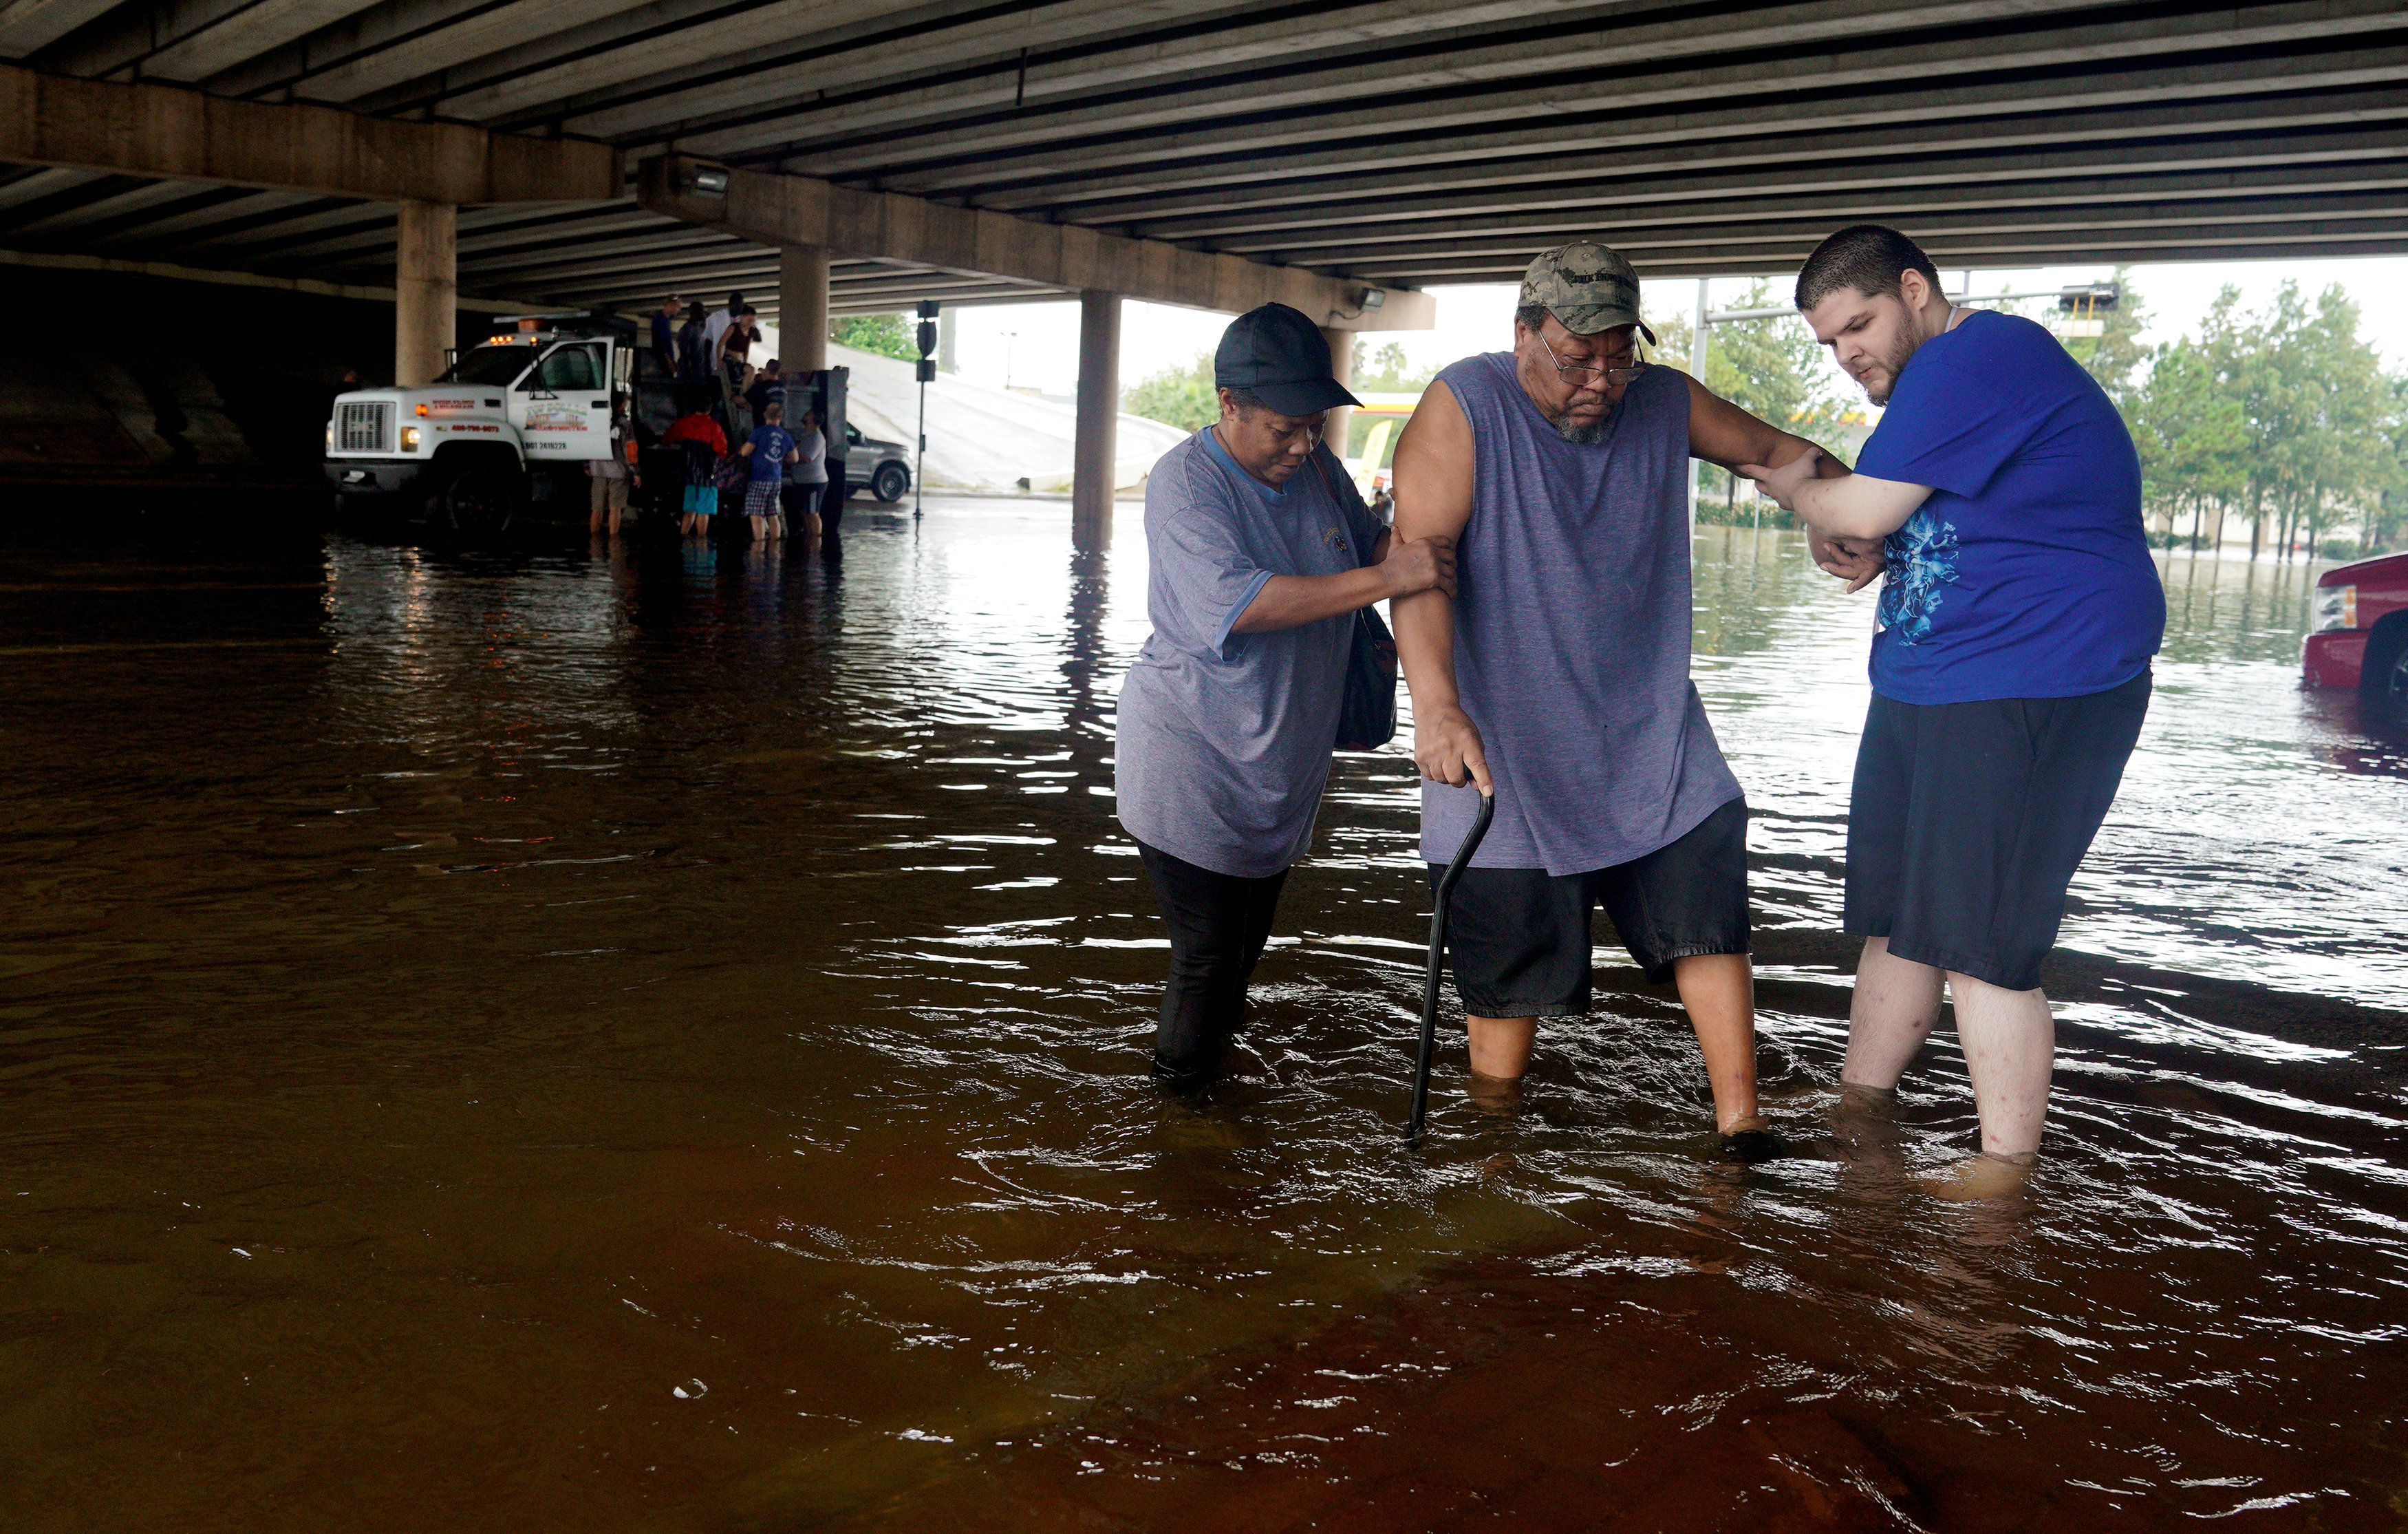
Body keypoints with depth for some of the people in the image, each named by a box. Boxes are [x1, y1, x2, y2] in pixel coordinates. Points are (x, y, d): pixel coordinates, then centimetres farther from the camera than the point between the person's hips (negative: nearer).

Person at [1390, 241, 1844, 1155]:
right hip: (1505, 736, -4)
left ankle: (1740, 1122, 4)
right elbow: (1419, 558, -21)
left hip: (1647, 729, 4)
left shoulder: (1666, 402, 3)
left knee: (1706, 889, -7)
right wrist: (1436, 706, -34)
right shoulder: (1465, 407, -12)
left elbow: (1774, 451, 17)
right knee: (1509, 949, 1)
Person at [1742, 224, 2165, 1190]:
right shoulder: (1941, 379, 18)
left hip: (2030, 692, -11)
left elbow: (1863, 510, -19)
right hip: (1930, 687, 11)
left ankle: (2006, 1168, 5)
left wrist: (1795, 490, 2)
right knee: (1895, 910, 16)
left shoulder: (1975, 359, -16)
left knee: (1978, 939, -7)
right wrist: (1866, 555, 5)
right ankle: (1858, 1102, 28)